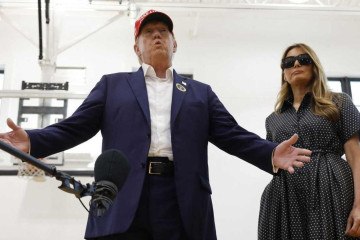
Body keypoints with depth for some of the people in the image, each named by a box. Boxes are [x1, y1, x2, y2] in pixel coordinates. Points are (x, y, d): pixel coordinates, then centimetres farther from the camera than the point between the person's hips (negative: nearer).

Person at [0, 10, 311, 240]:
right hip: (123, 203, -1)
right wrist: (31, 141, -8)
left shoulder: (201, 93, 21)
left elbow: (234, 136, 11)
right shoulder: (113, 84, 19)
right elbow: (73, 128, 10)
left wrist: (272, 153, -8)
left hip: (183, 207, 1)